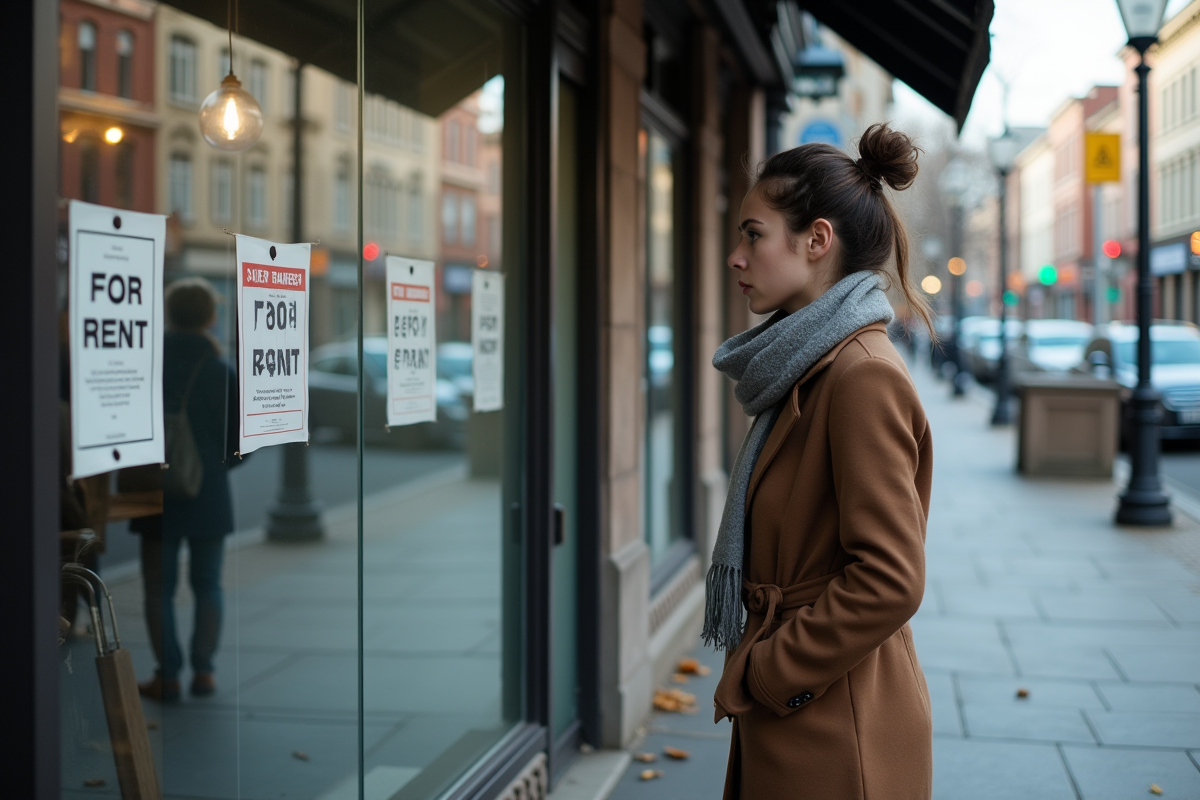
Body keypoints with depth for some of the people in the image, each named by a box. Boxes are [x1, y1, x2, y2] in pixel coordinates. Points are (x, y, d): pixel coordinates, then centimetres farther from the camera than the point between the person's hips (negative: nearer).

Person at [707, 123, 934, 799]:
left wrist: (761, 674, -16)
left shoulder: (863, 375, -19)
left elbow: (889, 581, -23)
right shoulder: (809, 369, 10)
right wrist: (755, 670, 9)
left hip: (836, 742, -9)